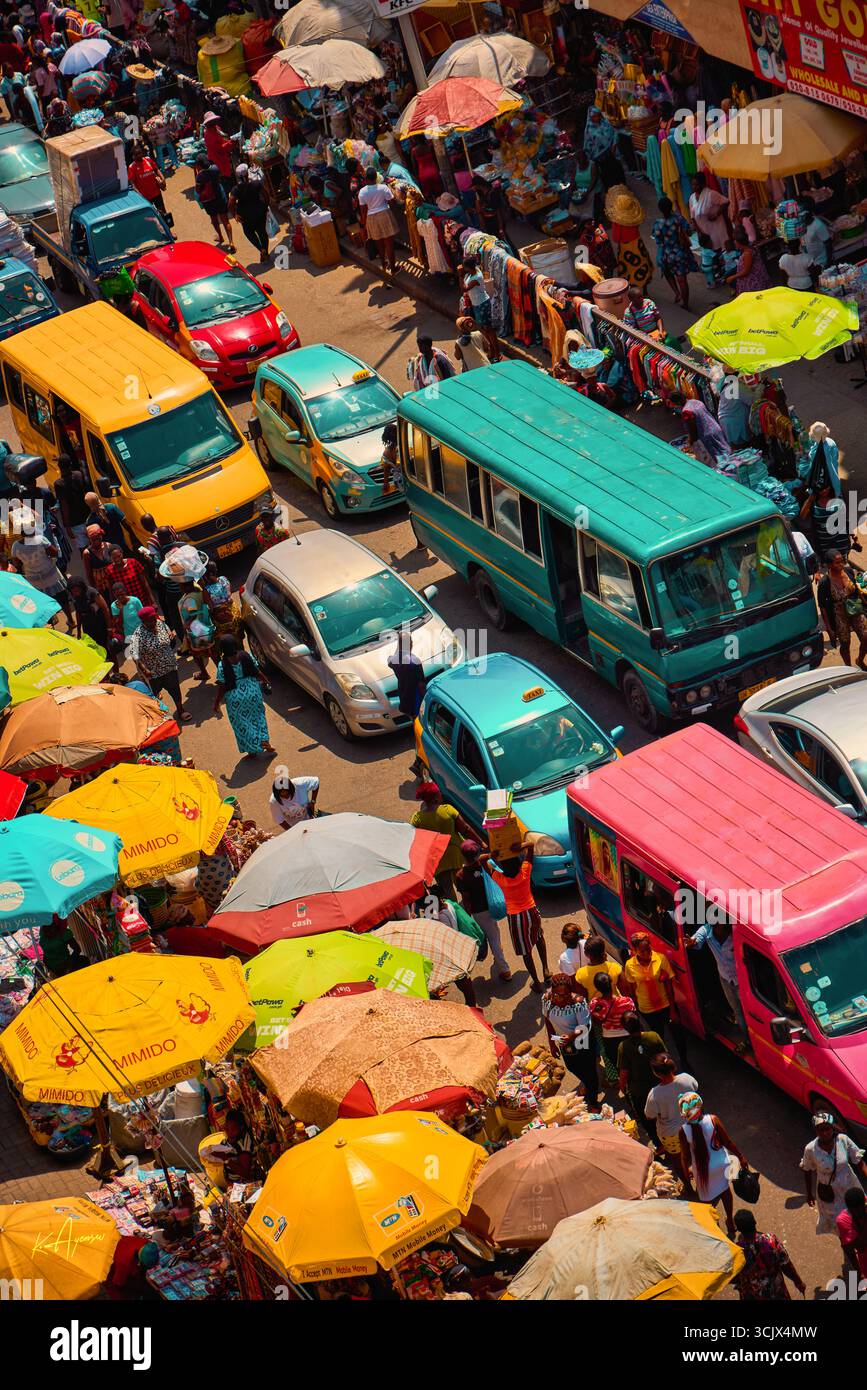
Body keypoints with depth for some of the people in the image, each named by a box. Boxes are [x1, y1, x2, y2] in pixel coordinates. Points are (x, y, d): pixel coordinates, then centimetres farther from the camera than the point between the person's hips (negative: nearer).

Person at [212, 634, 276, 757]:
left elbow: (222, 687, -16)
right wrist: (265, 682, 19)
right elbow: (257, 672, 0)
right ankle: (265, 742, 21)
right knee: (257, 716, 24)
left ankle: (251, 750, 23)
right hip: (253, 691, 3)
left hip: (236, 697, -3)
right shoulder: (246, 656, -11)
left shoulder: (222, 665, -20)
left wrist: (217, 703, -4)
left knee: (241, 723, 14)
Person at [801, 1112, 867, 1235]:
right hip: (828, 1192, -1)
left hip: (849, 1187, 2)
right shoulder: (811, 1149, -24)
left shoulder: (843, 1140, -23)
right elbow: (807, 1171, -7)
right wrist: (809, 1194, 4)